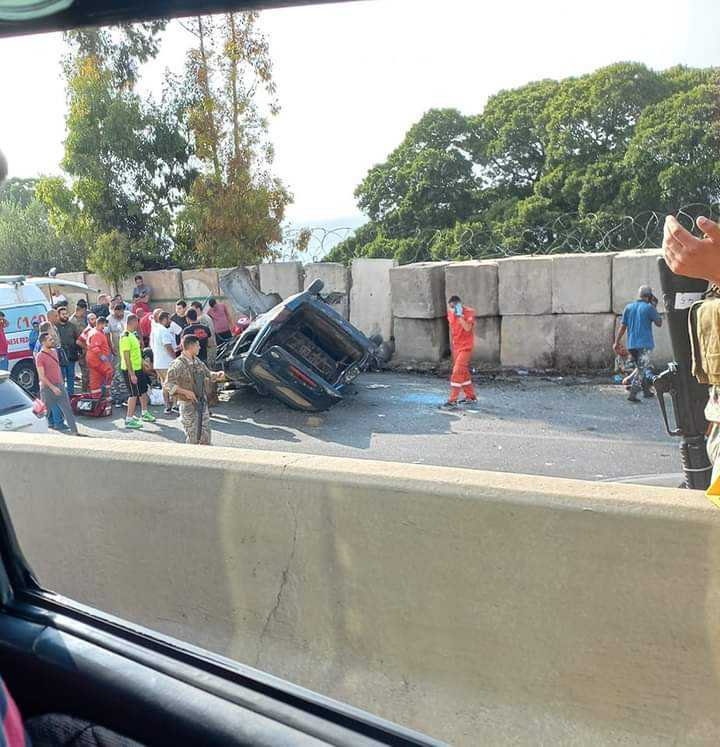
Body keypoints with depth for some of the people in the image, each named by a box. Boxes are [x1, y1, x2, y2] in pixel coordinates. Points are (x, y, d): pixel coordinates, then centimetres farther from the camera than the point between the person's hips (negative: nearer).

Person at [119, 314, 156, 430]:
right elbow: (126, 357, -23)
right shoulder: (126, 337, -20)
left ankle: (145, 413, 35)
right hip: (130, 370, -10)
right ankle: (129, 420, 2)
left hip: (138, 368, 10)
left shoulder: (132, 335, 12)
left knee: (143, 391, 19)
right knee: (134, 394, -5)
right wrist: (131, 374, -25)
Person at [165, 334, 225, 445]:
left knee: (205, 434, 12)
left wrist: (216, 375, -2)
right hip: (188, 405, -7)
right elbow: (168, 384, -18)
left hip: (202, 401, 7)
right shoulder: (178, 364, -16)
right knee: (193, 437, 0)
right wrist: (185, 392, -26)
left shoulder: (197, 361, 6)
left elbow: (207, 373, 19)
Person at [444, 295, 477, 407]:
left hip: (466, 347, -7)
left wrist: (459, 315, -34)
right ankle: (471, 396, 28)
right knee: (463, 371, 15)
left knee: (457, 372, -14)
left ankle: (453, 400, -13)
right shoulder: (450, 313, 2)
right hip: (456, 346, 7)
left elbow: (467, 328, -28)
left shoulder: (469, 312, -16)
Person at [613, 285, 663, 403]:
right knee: (643, 369, -8)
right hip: (644, 343, -6)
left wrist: (617, 342, 9)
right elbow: (659, 323, 4)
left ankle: (646, 391, 27)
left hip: (631, 344, 6)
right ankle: (632, 393, -21)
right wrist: (654, 308, 11)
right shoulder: (649, 308, -5)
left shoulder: (628, 307, 8)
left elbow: (622, 326, 7)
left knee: (641, 368, 19)